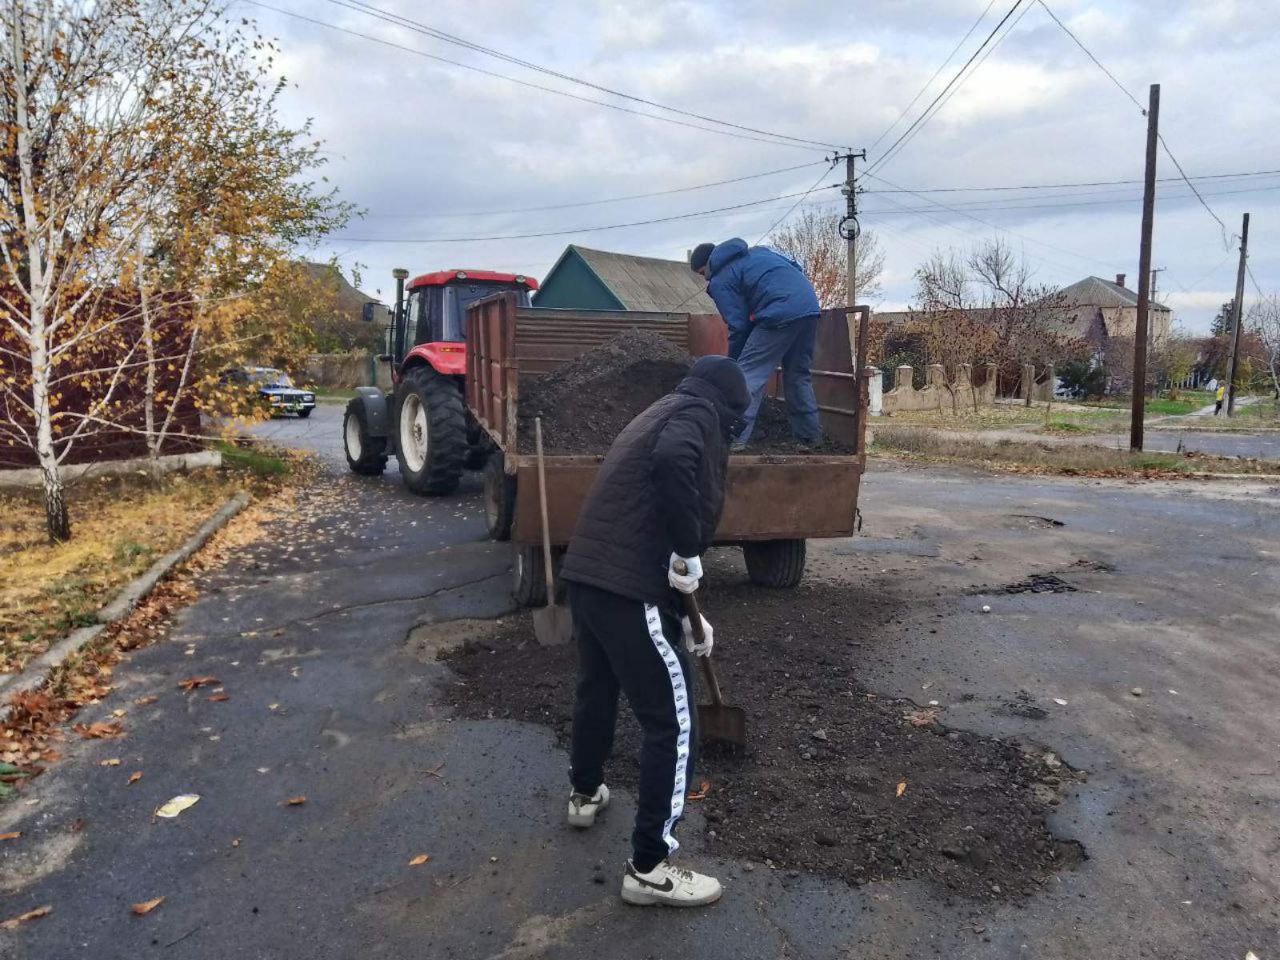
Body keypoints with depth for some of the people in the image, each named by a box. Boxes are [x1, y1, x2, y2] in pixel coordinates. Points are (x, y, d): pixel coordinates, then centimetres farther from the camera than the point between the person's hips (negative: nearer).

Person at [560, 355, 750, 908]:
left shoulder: (662, 413, 25)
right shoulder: (697, 415, -2)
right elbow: (673, 461, -30)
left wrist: (684, 612, 32)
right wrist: (689, 554, -18)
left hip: (587, 573, 10)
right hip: (629, 587, -10)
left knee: (596, 690, 30)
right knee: (672, 723, 3)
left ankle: (585, 794, 53)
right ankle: (650, 868, 12)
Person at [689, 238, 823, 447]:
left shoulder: (719, 281, 5)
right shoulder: (757, 251, 29)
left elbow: (738, 326, 0)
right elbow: (796, 266, 27)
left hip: (781, 315, -8)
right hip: (811, 306, 8)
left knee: (748, 374, -5)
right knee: (798, 375, 20)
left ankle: (735, 439, -12)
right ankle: (811, 435, 25)